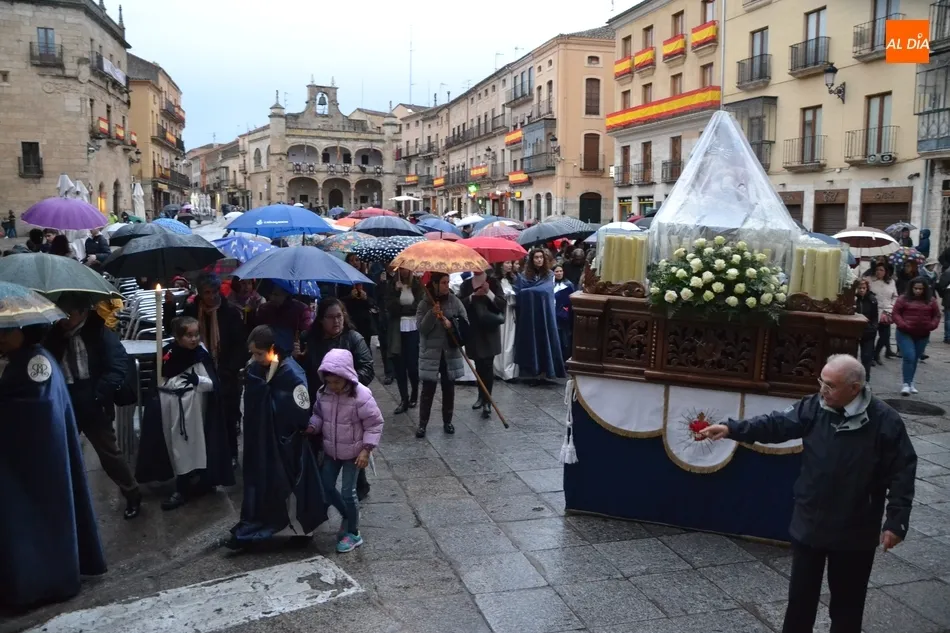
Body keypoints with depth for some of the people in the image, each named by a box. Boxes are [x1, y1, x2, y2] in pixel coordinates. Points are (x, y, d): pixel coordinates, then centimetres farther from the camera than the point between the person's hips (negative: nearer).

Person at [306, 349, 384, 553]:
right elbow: (318, 414, 9)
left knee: (347, 493, -2)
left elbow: (375, 424, -17)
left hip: (353, 452, -6)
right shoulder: (323, 393, -9)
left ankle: (353, 533, 18)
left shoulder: (361, 396, -25)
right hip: (331, 451, 6)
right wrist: (312, 427, -11)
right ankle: (348, 516, 38)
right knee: (325, 487, 12)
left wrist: (366, 449, -21)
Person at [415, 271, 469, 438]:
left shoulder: (455, 301, 1)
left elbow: (465, 322, 0)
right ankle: (422, 424, 10)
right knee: (428, 389, 0)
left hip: (451, 352, 2)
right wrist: (432, 315, -25)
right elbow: (421, 328, -12)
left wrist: (452, 324, -17)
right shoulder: (424, 304, -5)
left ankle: (447, 422, 24)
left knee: (449, 389, 11)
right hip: (431, 353, -2)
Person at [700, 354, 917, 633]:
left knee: (847, 599, 14)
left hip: (855, 531, -2)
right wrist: (731, 429, -23)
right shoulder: (814, 407, -6)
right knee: (801, 594, 14)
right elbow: (776, 424, -11)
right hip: (809, 524, 2)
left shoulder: (885, 421, -13)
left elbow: (902, 472, -9)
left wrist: (896, 521, -11)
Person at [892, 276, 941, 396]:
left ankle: (910, 382, 24)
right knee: (909, 357, -14)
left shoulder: (931, 301, 7)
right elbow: (895, 313, -4)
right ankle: (906, 384, -10)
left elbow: (936, 315, 11)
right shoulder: (903, 298, -3)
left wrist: (932, 325, -6)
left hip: (923, 335, 4)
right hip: (905, 333, -4)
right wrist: (902, 325, -17)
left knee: (915, 359, 12)